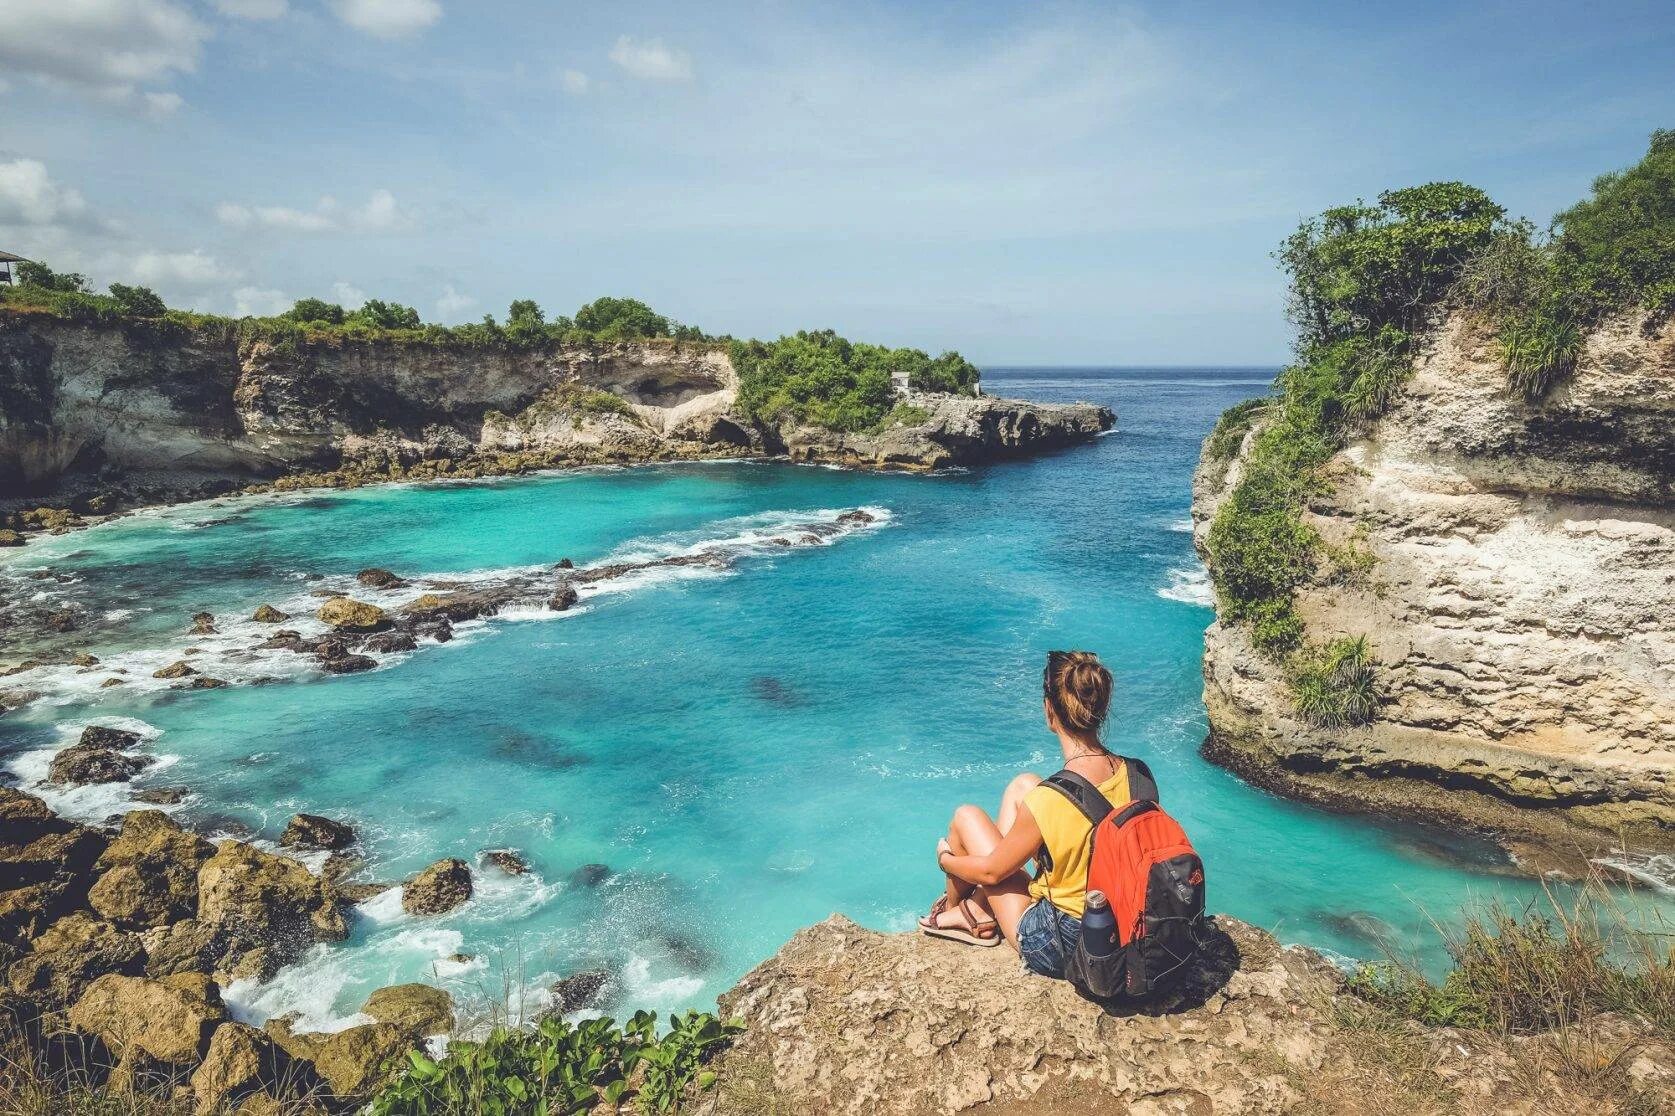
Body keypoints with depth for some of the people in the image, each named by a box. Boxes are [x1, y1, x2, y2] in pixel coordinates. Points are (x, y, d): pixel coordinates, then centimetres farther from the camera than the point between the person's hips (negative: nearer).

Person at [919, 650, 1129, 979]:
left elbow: (992, 871, -13)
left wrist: (945, 859, 9)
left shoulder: (1047, 800, -30)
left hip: (1057, 946, -6)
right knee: (1023, 784, 10)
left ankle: (952, 908, 36)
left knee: (967, 817, 7)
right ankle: (979, 912, 21)